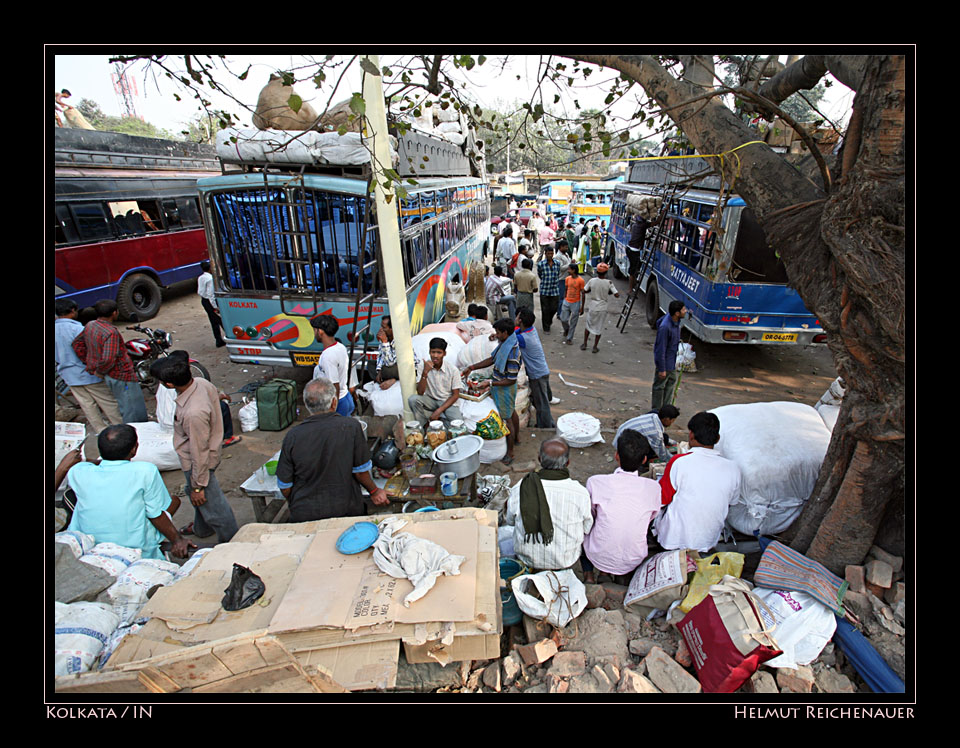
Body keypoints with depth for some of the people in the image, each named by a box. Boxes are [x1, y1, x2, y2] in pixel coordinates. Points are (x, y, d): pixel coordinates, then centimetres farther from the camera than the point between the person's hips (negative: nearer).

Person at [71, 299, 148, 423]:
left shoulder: (90, 325, 3)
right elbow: (108, 359, -32)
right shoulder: (111, 333, -25)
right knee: (134, 412, 0)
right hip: (121, 376, -9)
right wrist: (100, 372, -14)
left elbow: (77, 343, 18)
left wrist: (89, 363, 17)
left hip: (111, 376, 10)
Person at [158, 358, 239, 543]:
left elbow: (199, 452, -29)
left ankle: (231, 541, 30)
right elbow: (216, 393, 8)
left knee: (208, 501, 10)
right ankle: (201, 528, 57)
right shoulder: (202, 383, -16)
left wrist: (198, 486, -17)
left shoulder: (193, 413, -40)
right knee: (197, 495, 31)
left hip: (196, 463, -10)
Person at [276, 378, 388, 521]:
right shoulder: (351, 426, -15)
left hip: (303, 515, 2)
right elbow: (361, 470, -7)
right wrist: (375, 492, 12)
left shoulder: (292, 436, -10)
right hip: (346, 510, -2)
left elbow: (284, 485, -2)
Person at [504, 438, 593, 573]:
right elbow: (587, 530, -6)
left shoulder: (518, 490, -21)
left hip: (526, 560, 1)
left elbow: (510, 521, -1)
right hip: (566, 565, 0)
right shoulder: (580, 494, -24)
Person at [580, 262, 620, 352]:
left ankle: (584, 344, 23)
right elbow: (617, 295, -13)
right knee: (599, 328, 12)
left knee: (589, 325, 19)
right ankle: (595, 347, 18)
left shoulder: (592, 281, -9)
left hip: (592, 307, 1)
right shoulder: (609, 283, -12)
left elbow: (584, 291, -2)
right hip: (602, 308, -1)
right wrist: (609, 292, 3)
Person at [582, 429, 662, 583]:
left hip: (599, 558, -2)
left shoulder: (595, 482, -19)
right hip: (634, 562, 2)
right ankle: (610, 574, 28)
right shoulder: (654, 487, -14)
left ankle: (588, 574, 26)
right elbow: (651, 518, 4)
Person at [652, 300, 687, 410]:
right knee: (660, 386, 8)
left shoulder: (675, 320, -8)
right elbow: (661, 349, -28)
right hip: (665, 362, -9)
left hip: (672, 360, 10)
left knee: (672, 380, 23)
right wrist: (661, 369, -22)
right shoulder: (665, 327, -33)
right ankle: (656, 410, 26)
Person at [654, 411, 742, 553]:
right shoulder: (733, 468, -10)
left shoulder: (678, 462, -22)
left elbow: (661, 501, -10)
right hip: (709, 542, 3)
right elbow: (730, 503, 6)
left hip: (674, 540, -3)